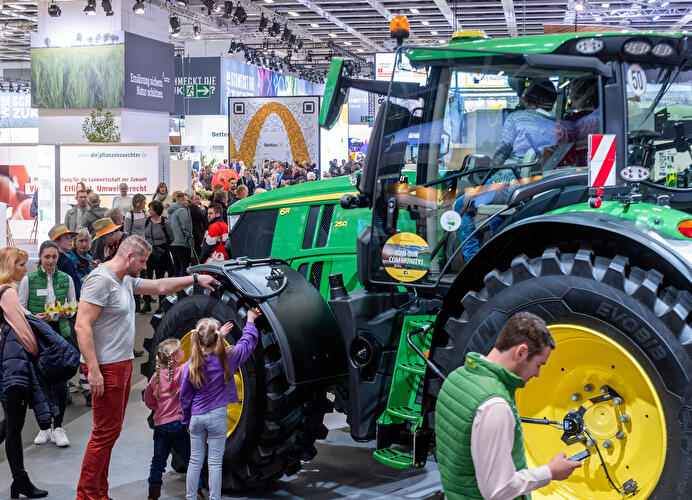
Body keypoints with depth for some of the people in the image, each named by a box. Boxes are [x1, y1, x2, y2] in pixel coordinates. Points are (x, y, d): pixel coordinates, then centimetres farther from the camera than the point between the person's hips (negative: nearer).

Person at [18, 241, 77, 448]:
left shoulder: (66, 279, 4)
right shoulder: (29, 279, -1)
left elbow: (74, 304, 12)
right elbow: (20, 308, 2)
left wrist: (66, 312, -10)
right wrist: (34, 318, -16)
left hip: (60, 332, 1)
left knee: (60, 381, -3)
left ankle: (58, 427, 8)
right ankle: (44, 428, 16)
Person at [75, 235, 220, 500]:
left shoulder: (126, 280, 14)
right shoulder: (101, 279, -16)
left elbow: (159, 286, 29)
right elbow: (82, 325, -22)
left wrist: (195, 279, 26)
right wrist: (93, 370, -26)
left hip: (122, 364, 10)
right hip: (106, 368, -10)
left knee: (110, 431, 13)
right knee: (106, 432, -6)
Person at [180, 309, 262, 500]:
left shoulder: (191, 365, -9)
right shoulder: (227, 358, -13)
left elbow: (184, 396, 1)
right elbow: (248, 341, 2)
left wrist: (186, 420, 15)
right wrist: (250, 321, 19)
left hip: (196, 417, 2)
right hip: (217, 416, -2)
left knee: (195, 460, 12)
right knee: (215, 462, 4)